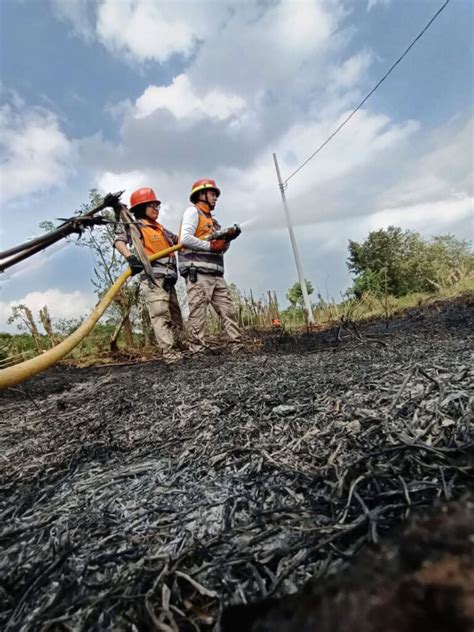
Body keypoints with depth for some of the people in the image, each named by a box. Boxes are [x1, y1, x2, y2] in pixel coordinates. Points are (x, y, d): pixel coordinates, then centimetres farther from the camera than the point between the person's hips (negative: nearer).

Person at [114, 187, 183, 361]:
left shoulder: (161, 229, 25)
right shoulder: (136, 228, 3)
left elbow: (180, 240, 23)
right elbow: (119, 241, -13)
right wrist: (131, 258, -30)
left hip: (168, 280, 8)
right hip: (153, 279, -8)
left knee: (176, 318, 6)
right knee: (161, 317, -16)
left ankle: (174, 351, 11)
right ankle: (170, 354, -20)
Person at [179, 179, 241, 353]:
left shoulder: (212, 220, 28)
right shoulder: (193, 211, 4)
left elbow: (221, 250, 24)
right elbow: (185, 239, -13)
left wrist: (227, 238, 6)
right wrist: (210, 245, -10)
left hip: (215, 274, 9)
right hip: (198, 271, -8)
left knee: (227, 309, 3)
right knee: (198, 312, -10)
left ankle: (237, 345, 4)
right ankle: (197, 350, -7)